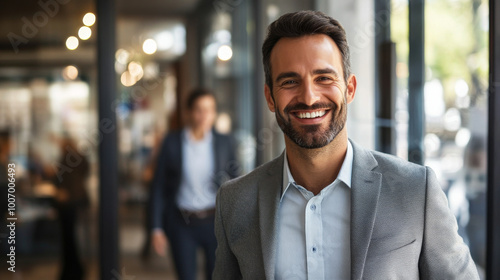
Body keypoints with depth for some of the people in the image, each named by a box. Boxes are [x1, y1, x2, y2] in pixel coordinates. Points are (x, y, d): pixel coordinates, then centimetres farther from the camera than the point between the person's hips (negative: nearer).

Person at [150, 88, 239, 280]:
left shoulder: (224, 142, -1)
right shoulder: (172, 142, -4)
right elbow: (158, 187, -1)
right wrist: (156, 228, -3)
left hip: (216, 223, 1)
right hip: (182, 223, -1)